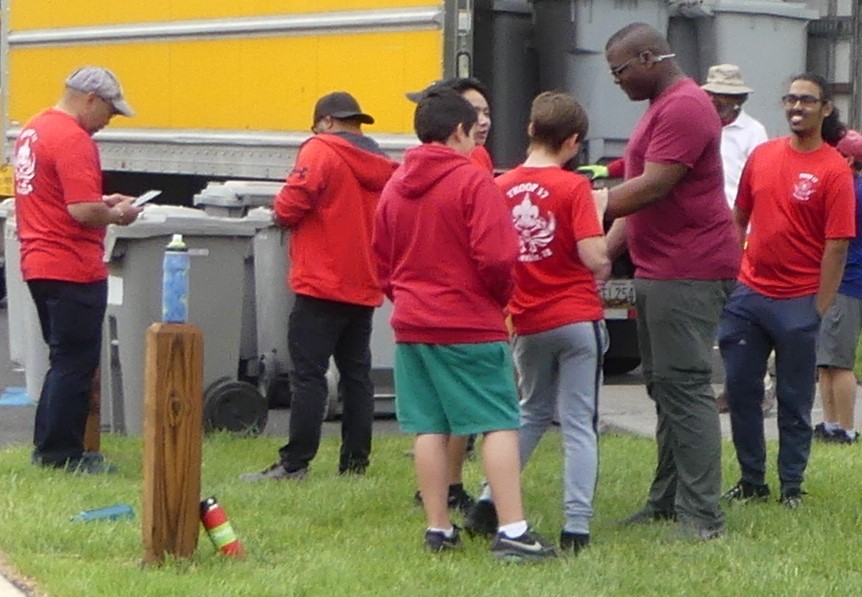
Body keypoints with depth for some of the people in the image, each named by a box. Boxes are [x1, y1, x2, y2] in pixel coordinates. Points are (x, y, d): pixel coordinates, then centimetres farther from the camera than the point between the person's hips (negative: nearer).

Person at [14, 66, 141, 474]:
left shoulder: (33, 130, 13)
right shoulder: (72, 139, -18)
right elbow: (83, 211, -24)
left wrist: (103, 203, 14)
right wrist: (117, 214, -6)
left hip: (38, 264, 10)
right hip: (72, 268, -10)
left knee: (65, 359, 18)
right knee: (75, 363, -1)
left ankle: (49, 447, 22)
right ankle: (61, 453, 3)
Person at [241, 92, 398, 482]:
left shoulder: (319, 151, -9)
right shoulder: (379, 164, 11)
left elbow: (289, 208, -16)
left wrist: (283, 213, 5)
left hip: (322, 284, -7)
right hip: (365, 286, 7)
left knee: (308, 373, -6)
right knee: (356, 373, 10)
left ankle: (295, 463, -8)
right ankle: (355, 461, 10)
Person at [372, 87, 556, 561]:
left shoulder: (394, 187, 9)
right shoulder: (473, 181, -10)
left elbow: (382, 264, 14)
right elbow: (496, 256, -16)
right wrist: (499, 298, 2)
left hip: (411, 326, 6)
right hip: (471, 326, -6)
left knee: (429, 428, 9)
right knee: (499, 425, -4)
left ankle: (438, 528, 11)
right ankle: (512, 531, -11)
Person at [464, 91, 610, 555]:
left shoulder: (500, 188, 0)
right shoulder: (573, 187, -12)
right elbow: (594, 257, -19)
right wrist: (605, 272, 2)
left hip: (528, 322, 4)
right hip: (578, 317, -4)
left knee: (532, 412, 23)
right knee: (579, 424, 2)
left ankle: (489, 505, 18)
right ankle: (577, 527, -1)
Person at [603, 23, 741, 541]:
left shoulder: (685, 107, -15)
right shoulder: (661, 107, 20)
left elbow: (652, 188, -22)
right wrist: (607, 249, 12)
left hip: (689, 272, -11)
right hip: (658, 269, 11)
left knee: (684, 387, -13)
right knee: (665, 387, 14)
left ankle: (702, 517, -14)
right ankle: (668, 499, 20)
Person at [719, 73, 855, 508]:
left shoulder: (834, 171, -8)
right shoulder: (762, 156, 7)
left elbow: (837, 245, -10)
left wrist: (819, 309, -12)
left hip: (798, 302, -5)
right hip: (748, 293, 5)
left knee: (794, 400, 4)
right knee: (740, 390, 8)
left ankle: (792, 488, 15)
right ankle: (751, 481, 20)